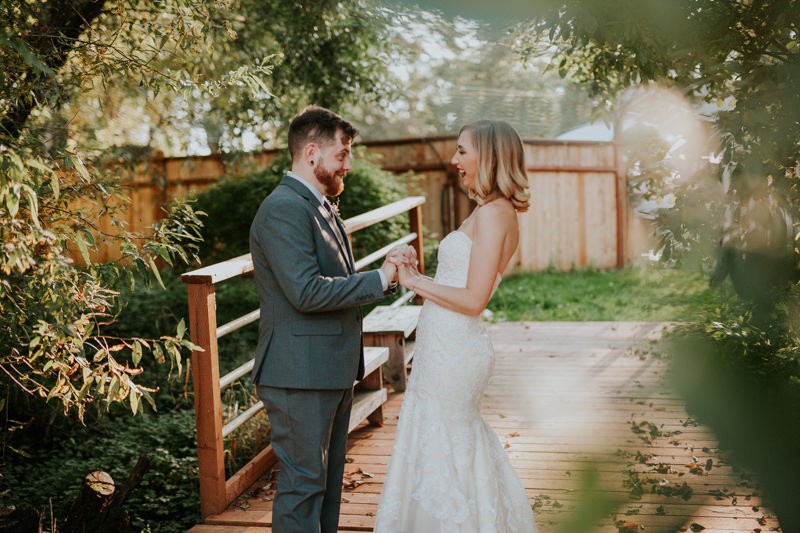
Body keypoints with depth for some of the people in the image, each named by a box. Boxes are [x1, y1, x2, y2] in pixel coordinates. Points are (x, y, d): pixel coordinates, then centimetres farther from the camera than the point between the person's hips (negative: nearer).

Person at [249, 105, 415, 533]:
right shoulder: (283, 209, -17)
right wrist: (378, 279, -18)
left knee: (328, 477, 18)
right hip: (300, 374, -10)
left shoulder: (321, 207, 16)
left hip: (332, 369, 10)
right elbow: (306, 292, -26)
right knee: (303, 481, -2)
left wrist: (387, 271, 2)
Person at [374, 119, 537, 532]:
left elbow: (473, 299, -22)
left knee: (441, 452, 4)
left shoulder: (493, 214, -17)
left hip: (453, 351, -10)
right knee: (462, 446, 21)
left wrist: (415, 282, -14)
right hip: (445, 345, 10)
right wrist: (417, 279, 8)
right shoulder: (489, 212, 12)